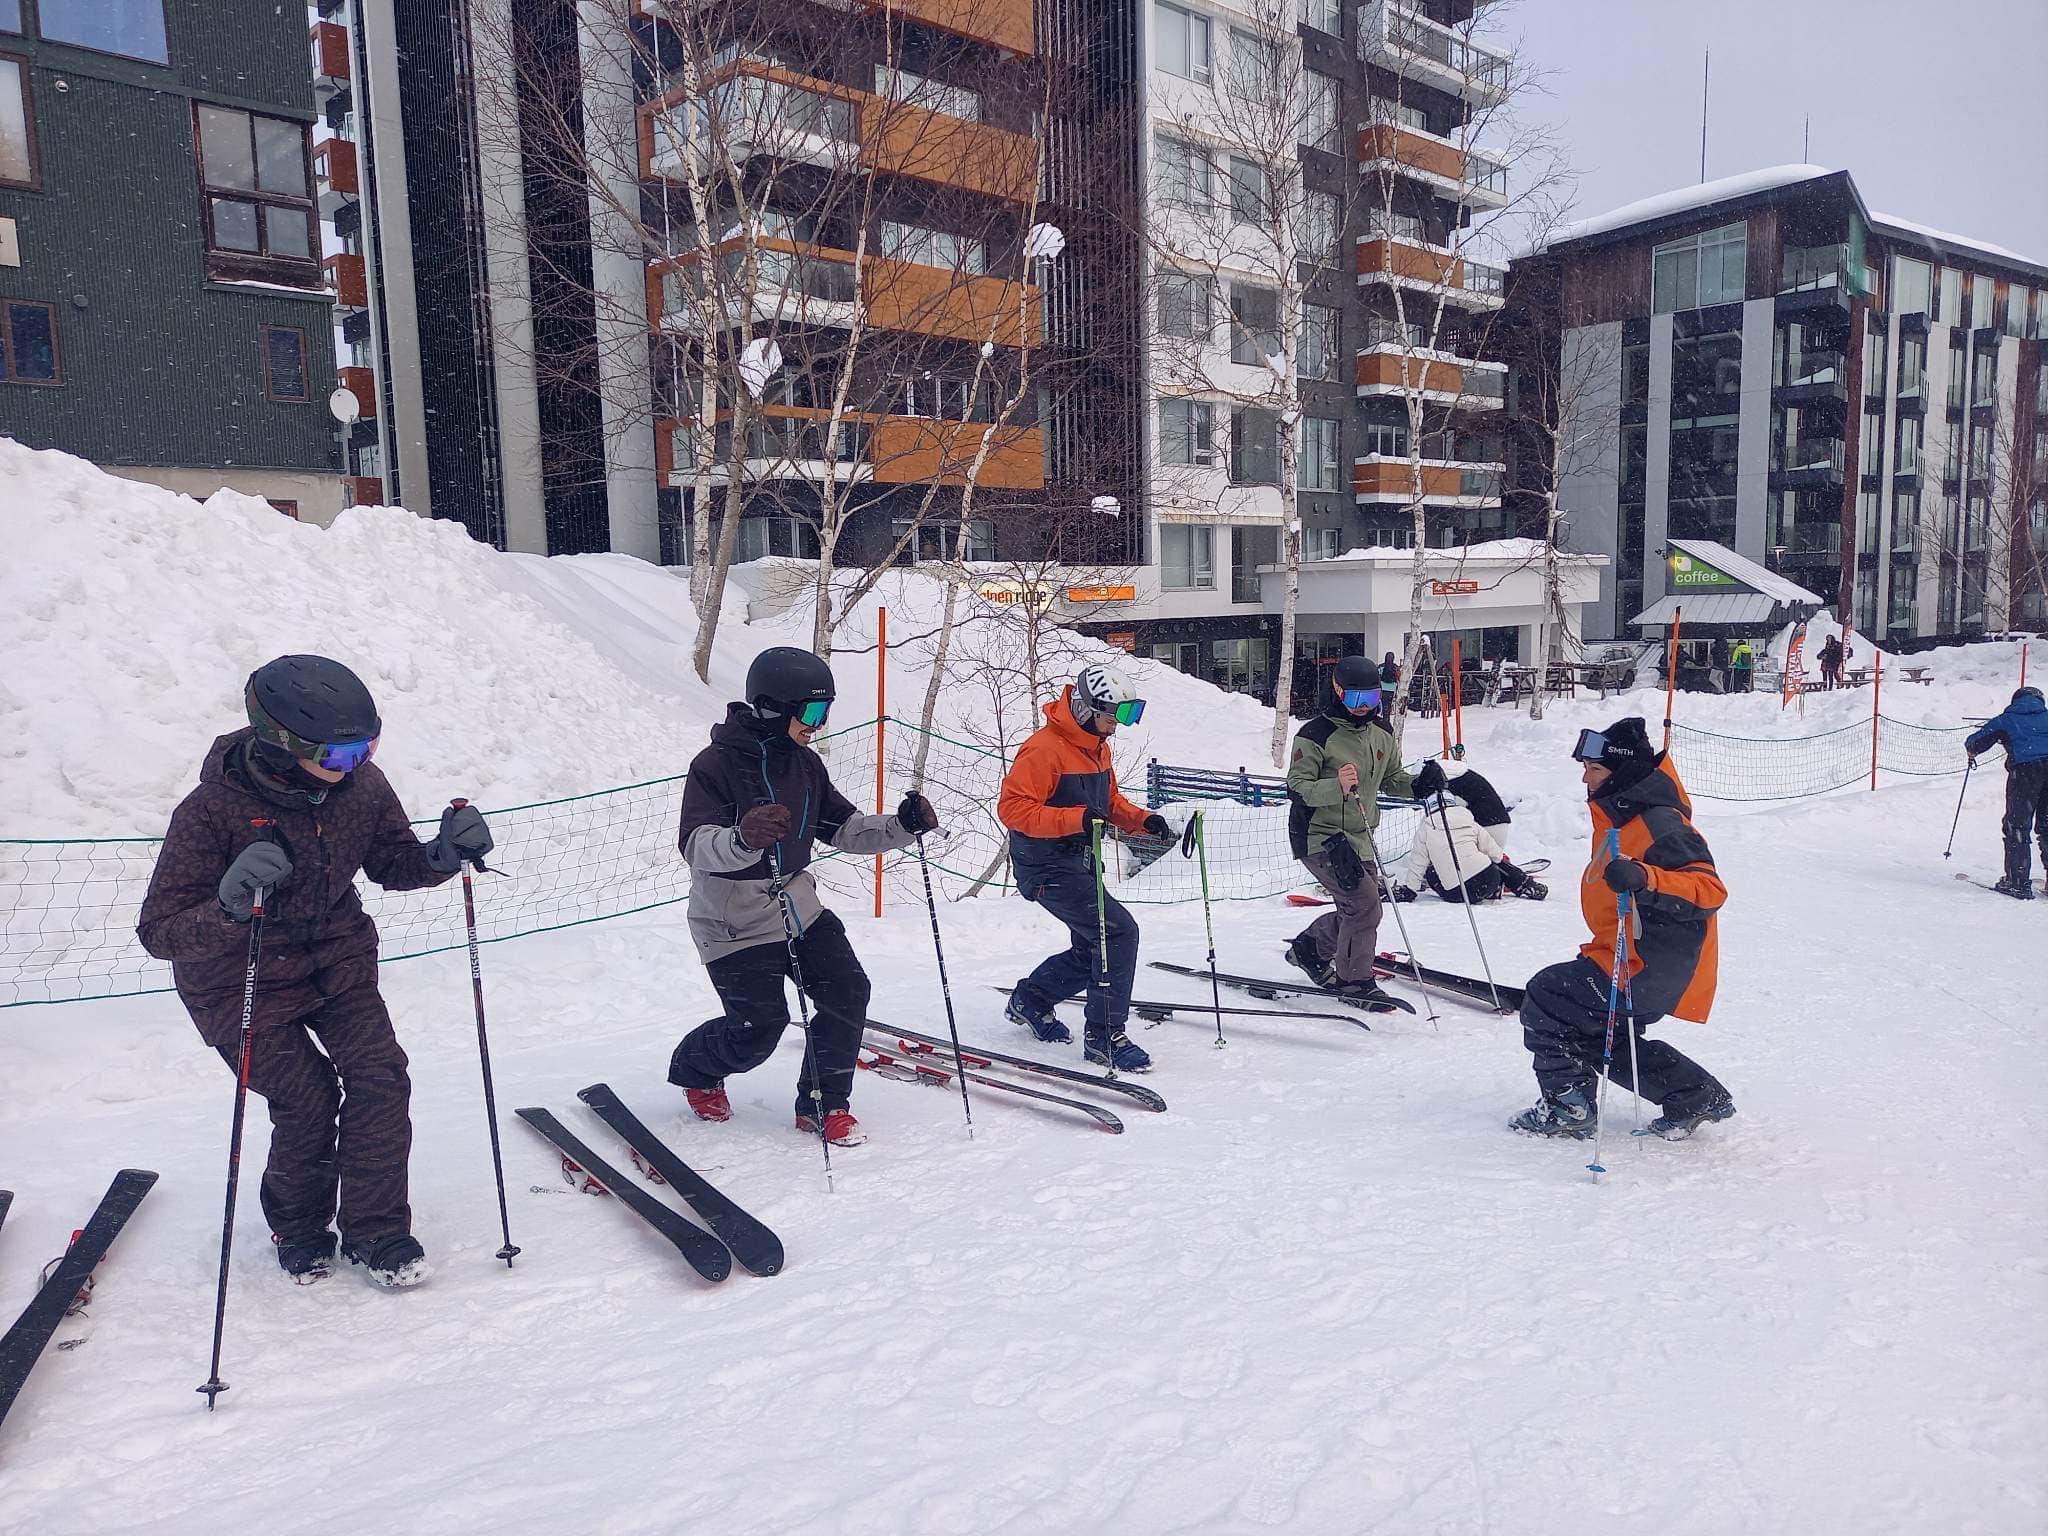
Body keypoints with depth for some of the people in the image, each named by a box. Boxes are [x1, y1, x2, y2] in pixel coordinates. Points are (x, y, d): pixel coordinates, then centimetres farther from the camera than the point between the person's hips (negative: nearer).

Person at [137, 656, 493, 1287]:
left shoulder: (361, 785, -15)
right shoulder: (212, 809, -28)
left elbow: (392, 864, 1)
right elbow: (159, 931, -26)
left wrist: (443, 854, -21)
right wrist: (229, 905, -48)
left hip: (337, 955, 4)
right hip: (242, 976, -4)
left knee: (381, 1078, -9)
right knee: (307, 1099, -10)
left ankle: (377, 1230, 10)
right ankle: (298, 1229, 21)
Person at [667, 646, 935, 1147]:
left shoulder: (804, 763, 4)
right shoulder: (715, 765, -17)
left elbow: (844, 828, 9)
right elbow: (697, 847, -30)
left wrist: (902, 826, -9)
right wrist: (742, 840, -52)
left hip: (798, 906, 7)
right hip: (734, 922, -6)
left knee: (847, 991, -7)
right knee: (758, 1030, -7)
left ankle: (822, 1103, 11)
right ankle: (694, 1068, 27)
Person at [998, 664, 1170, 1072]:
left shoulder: (1098, 748, 11)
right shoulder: (1044, 748, -19)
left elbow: (1110, 801, 22)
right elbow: (1011, 807, -25)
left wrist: (1142, 819, 1)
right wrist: (1074, 820, -35)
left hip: (1079, 865, 10)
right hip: (1047, 868, -10)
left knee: (1093, 951, 16)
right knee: (1119, 930, -18)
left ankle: (1029, 1001, 38)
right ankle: (1104, 1037, -10)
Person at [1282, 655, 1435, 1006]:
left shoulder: (1382, 734, 6)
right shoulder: (1315, 735, -15)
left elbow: (1391, 778, 18)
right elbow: (1296, 788, -19)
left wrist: (1419, 784, -4)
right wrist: (1336, 786, -36)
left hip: (1359, 838, 8)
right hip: (1319, 835, -8)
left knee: (1358, 911, 14)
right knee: (1363, 901, -17)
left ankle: (1309, 949, 38)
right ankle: (1354, 981, -1)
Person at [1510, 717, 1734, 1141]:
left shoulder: (1659, 824, -22)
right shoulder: (1621, 815, 10)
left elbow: (1708, 888, -30)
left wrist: (1644, 879, -44)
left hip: (1651, 968, -11)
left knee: (1546, 997, -9)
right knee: (1605, 1039, 22)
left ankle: (1569, 1106, 2)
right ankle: (1697, 1098, 28)